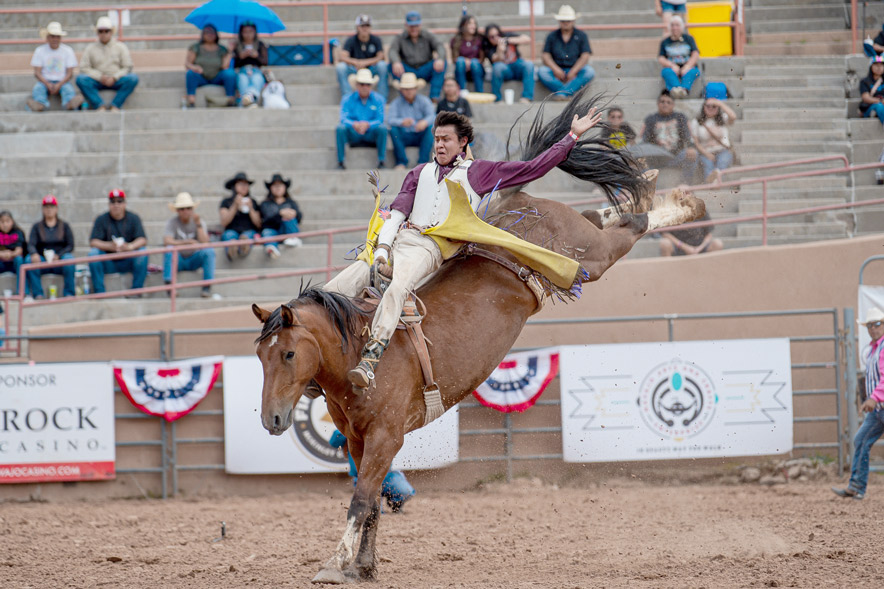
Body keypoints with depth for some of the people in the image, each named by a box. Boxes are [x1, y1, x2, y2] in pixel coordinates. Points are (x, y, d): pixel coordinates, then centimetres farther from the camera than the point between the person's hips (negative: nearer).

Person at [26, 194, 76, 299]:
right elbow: (31, 244, -2)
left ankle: (69, 293, -30)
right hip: (43, 261, 1)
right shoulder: (37, 227, 13)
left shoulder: (64, 226, 12)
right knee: (29, 259, -30)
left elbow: (70, 246, 2)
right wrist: (34, 254, -26)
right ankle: (37, 294, -34)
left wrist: (58, 256, -17)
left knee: (69, 258, -34)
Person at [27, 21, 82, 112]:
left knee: (68, 88, -33)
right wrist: (48, 84, -18)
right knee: (38, 88, -33)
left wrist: (59, 85, -17)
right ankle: (40, 104, -59)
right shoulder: (40, 51, 6)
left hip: (62, 81, 0)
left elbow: (69, 73, 1)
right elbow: (37, 72, 0)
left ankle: (70, 103, -60)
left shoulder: (68, 51, 6)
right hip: (45, 81, 0)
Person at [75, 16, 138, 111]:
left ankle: (115, 106, -33)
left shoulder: (121, 47, 11)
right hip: (97, 81, 0)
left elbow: (127, 67, 4)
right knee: (80, 79, -29)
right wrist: (100, 77, -11)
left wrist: (114, 78, -12)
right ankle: (100, 106, -37)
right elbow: (84, 68, 4)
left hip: (116, 81, 0)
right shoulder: (90, 48, 13)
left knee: (133, 78, -29)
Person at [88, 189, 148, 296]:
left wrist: (130, 246, -31)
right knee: (93, 252, -26)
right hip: (108, 263, 0)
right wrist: (109, 246, -29)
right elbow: (93, 242, -8)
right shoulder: (101, 220, 4)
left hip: (128, 262, 0)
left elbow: (142, 240, -9)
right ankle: (99, 292, -26)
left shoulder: (133, 218, 4)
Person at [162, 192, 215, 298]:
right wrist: (185, 242, -37)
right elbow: (167, 241, -24)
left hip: (194, 259, 2)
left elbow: (204, 242, -16)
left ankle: (207, 286, -24)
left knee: (209, 250, -26)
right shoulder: (172, 223, -7)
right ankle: (169, 284, -33)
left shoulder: (200, 222, -1)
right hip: (178, 259, -2)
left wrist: (198, 224, -24)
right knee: (169, 249, -32)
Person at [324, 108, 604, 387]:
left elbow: (533, 168, 20)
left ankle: (370, 359, -50)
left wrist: (572, 136, 20)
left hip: (429, 247, -5)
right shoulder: (420, 173, 30)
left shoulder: (479, 172, 20)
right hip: (394, 239, 5)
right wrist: (381, 251, 2)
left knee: (397, 288, -35)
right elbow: (396, 213, 19)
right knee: (339, 287, -16)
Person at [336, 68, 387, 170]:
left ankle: (381, 160, -22)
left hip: (371, 136, 0)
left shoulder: (378, 99, 1)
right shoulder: (347, 99, 1)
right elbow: (344, 119, -10)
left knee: (382, 128, -30)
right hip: (354, 136, 0)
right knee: (340, 128, -29)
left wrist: (368, 124, -31)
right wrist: (354, 124, -33)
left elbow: (380, 120, -9)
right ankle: (341, 161, -22)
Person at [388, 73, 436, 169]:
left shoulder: (424, 101, 4)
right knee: (393, 129, -28)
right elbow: (392, 120, -16)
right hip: (404, 138, -1)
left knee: (431, 127, -27)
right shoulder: (396, 103, 2)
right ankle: (401, 162, -28)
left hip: (421, 136, 1)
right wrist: (402, 122, -41)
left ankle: (422, 161, -33)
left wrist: (425, 122, -39)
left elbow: (432, 115, -14)